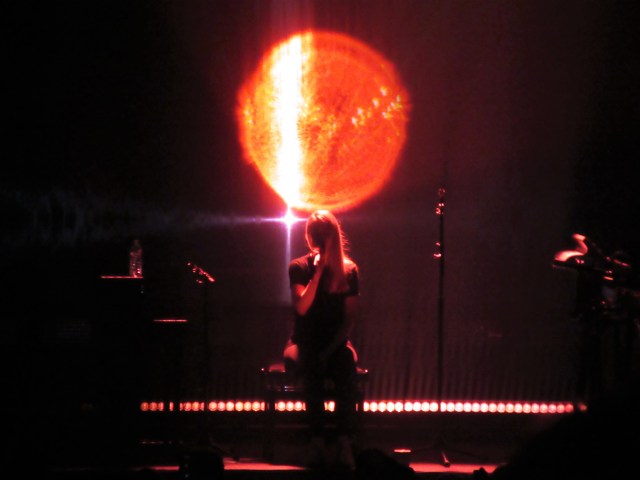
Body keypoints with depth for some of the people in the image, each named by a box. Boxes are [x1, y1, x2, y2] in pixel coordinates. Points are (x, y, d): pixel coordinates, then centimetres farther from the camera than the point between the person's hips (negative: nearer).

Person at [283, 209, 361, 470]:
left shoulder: (349, 270, 4)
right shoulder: (299, 267, 2)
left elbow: (350, 318, -1)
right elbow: (302, 307, -14)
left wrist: (330, 350, -14)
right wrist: (318, 272, -17)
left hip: (336, 343, 1)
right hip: (304, 343, -1)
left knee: (347, 366, -34)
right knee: (311, 367, -36)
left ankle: (345, 444, -41)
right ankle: (318, 441, -41)